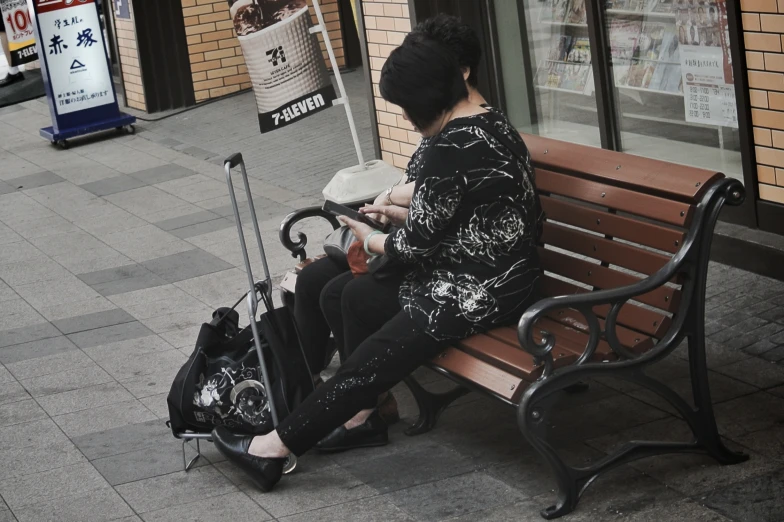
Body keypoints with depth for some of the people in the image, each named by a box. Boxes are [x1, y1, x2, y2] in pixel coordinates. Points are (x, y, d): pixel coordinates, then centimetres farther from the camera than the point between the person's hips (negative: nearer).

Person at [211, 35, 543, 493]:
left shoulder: (451, 149, -23)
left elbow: (418, 245, -16)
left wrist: (372, 240, 3)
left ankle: (276, 447, 2)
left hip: (477, 296, -10)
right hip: (505, 277, 10)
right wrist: (400, 213, 18)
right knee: (358, 295, 16)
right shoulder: (494, 123, 8)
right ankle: (359, 414, 23)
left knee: (371, 365, -6)